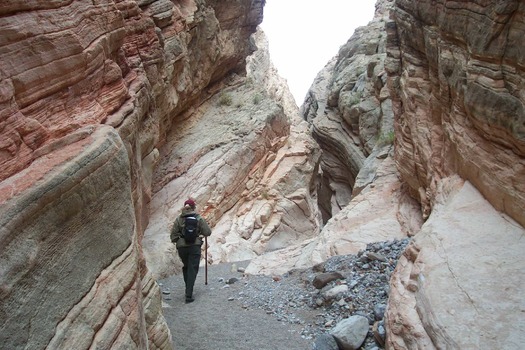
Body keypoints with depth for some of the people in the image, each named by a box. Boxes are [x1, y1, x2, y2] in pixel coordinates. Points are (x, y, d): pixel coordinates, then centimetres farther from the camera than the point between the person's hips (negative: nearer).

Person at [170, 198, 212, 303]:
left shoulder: (178, 219, 0)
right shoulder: (199, 219, -4)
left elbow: (173, 235, -1)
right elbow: (208, 232, -3)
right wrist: (199, 231, 17)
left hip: (181, 247, 3)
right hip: (195, 246, -3)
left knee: (186, 267, 23)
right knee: (192, 270, 1)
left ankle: (188, 289, 33)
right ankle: (189, 295, -5)